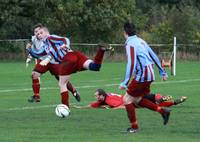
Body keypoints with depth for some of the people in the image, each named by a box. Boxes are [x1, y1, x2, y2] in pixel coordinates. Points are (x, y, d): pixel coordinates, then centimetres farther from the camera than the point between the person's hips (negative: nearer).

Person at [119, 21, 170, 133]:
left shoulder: (130, 44, -13)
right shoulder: (140, 41, 15)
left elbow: (131, 64, -22)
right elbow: (154, 56, 18)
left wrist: (125, 83, -22)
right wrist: (162, 72, 26)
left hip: (142, 75, -9)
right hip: (150, 74, 9)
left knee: (127, 99, 0)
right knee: (137, 100, 18)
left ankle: (134, 127, 3)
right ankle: (162, 111, 11)